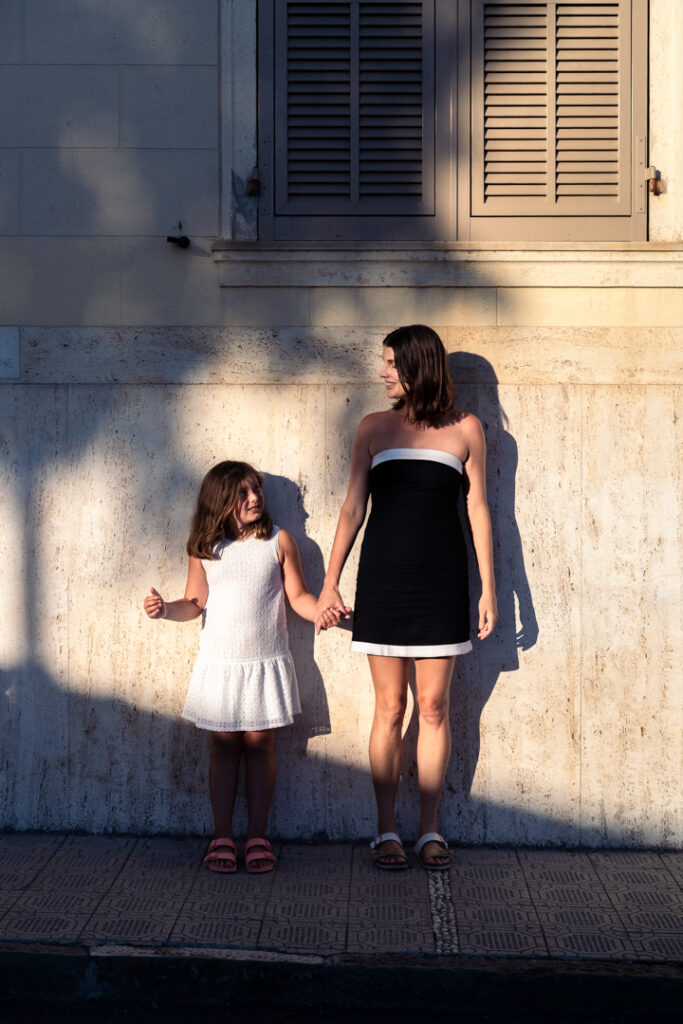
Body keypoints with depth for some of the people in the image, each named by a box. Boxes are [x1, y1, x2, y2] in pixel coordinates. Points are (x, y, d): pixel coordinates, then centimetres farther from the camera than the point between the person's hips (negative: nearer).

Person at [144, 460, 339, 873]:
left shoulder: (279, 541, -1)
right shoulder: (205, 548, 1)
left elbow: (298, 595, 1)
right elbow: (195, 603, 3)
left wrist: (321, 612, -18)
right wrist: (166, 609, -16)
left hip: (267, 663, -1)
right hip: (219, 664, 1)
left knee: (259, 744, 3)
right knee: (224, 746, 5)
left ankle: (258, 837, 13)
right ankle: (223, 837, 14)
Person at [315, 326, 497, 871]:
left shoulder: (466, 429, 4)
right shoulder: (374, 428, 8)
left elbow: (478, 510, 6)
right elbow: (353, 508, 8)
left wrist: (489, 590, 3)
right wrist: (331, 580, 5)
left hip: (441, 579, -1)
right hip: (384, 575, 1)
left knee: (434, 706, 3)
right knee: (389, 707, 2)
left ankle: (430, 830, 12)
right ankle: (387, 830, 10)